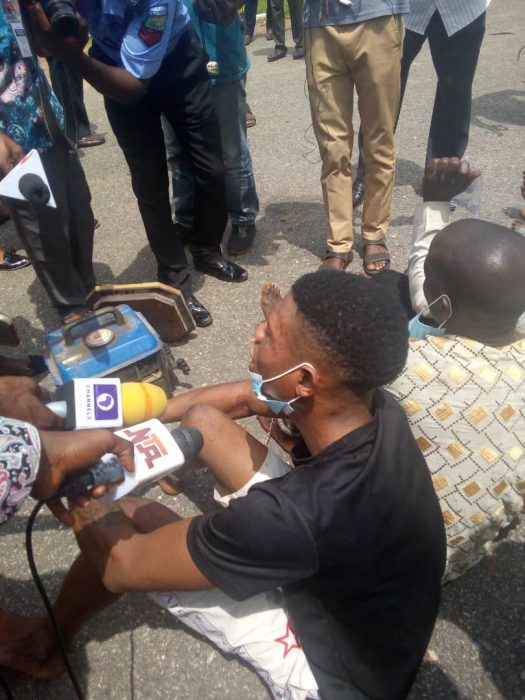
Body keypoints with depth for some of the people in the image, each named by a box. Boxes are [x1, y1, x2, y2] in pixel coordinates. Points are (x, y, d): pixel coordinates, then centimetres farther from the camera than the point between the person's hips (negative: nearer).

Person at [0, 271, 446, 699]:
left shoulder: (300, 516, -42)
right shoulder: (369, 403, -20)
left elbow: (122, 566, -26)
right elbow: (245, 397, -2)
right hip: (340, 576, 6)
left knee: (131, 519, -11)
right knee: (202, 419, -4)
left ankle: (47, 643, 22)